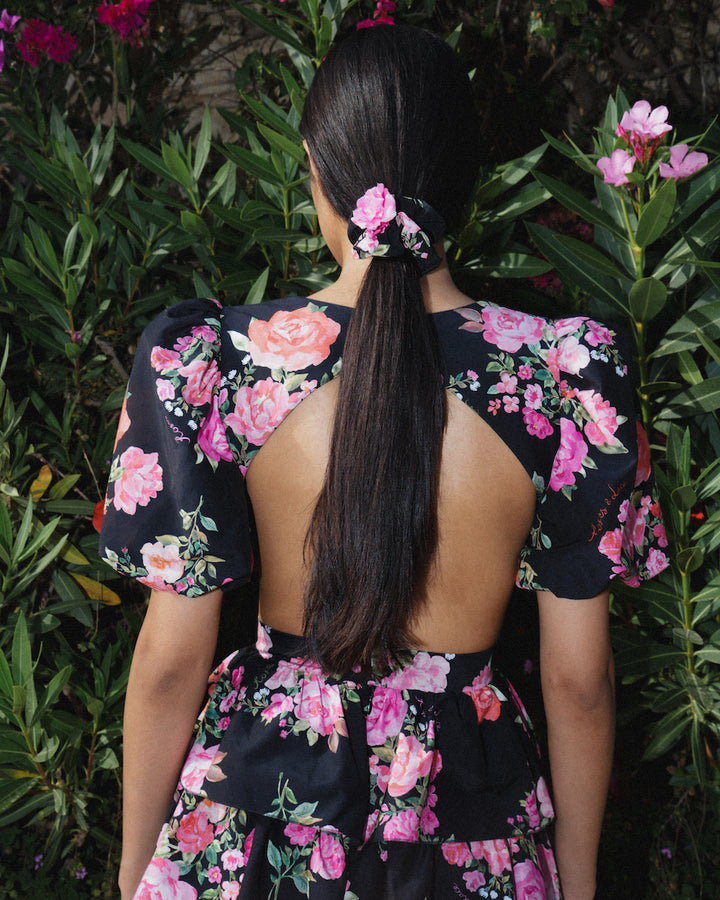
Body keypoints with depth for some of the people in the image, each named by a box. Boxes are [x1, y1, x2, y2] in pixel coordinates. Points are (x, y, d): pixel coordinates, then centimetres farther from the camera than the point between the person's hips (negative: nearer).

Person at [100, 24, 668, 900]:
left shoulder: (208, 365, -16)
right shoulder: (568, 377, -15)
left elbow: (171, 663, -9)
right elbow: (578, 679, -8)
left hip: (262, 792, 0)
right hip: (467, 801, 1)